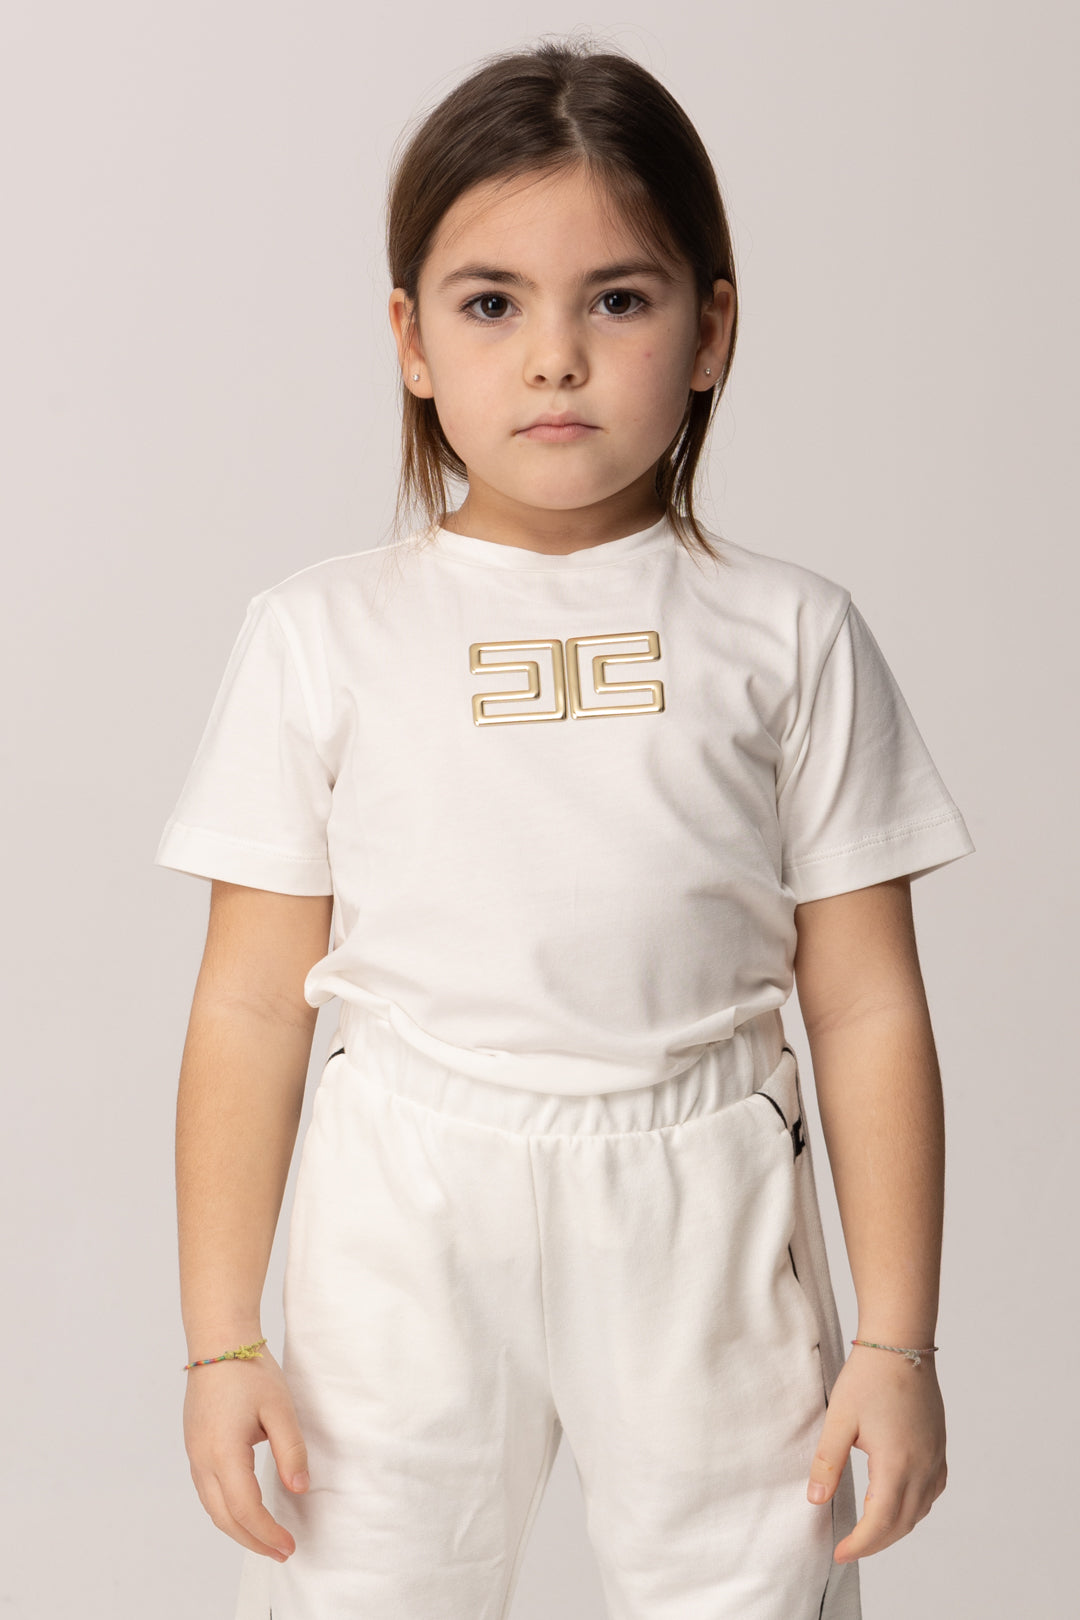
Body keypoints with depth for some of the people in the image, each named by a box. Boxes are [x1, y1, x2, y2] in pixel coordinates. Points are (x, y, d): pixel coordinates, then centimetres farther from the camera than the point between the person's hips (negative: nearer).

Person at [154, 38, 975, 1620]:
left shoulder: (789, 635, 1)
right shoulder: (324, 636, 1)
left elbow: (867, 1009, 1)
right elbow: (252, 1003, 2)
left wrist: (895, 1345, 0)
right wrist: (221, 1342, 1)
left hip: (701, 1212, 0)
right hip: (407, 1224, 0)